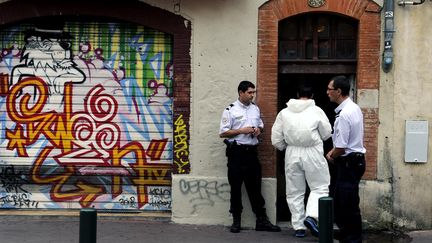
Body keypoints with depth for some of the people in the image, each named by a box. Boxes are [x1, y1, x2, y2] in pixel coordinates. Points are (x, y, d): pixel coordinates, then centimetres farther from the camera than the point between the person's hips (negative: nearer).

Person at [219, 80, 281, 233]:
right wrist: (242, 131, -16)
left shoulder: (255, 109, 12)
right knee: (236, 187, 3)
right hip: (236, 152, -4)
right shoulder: (231, 110, -5)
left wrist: (259, 130, 1)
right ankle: (236, 221, 12)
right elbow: (222, 133, -7)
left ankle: (261, 220, 10)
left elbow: (261, 125, 25)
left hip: (251, 152, 5)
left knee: (255, 186, 7)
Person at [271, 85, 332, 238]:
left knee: (295, 191, 11)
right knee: (319, 187, 6)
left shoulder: (284, 112, 4)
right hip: (312, 152, -3)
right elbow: (327, 134, 5)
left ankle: (298, 226, 13)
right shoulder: (316, 111, -3)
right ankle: (311, 217, -15)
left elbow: (276, 139, 4)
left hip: (292, 153, 3)